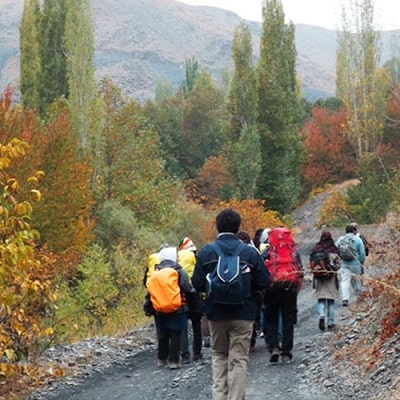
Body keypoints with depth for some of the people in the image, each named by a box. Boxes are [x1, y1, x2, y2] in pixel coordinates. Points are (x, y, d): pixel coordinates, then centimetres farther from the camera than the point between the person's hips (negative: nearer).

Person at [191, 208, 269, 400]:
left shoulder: (205, 252, -6)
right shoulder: (250, 252, -8)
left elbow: (197, 284, -6)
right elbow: (263, 282, -5)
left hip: (216, 313, 2)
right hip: (243, 314, -2)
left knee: (219, 356, 18)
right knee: (239, 359, 6)